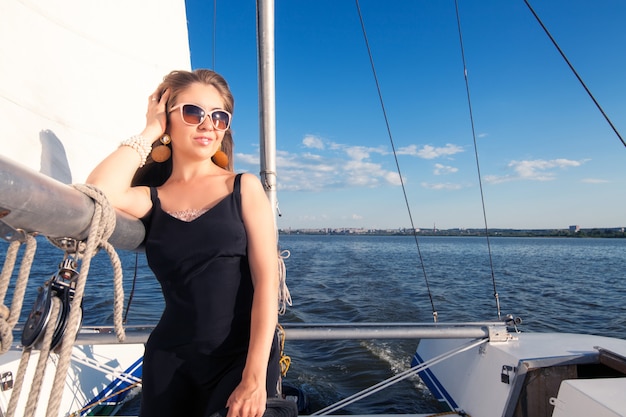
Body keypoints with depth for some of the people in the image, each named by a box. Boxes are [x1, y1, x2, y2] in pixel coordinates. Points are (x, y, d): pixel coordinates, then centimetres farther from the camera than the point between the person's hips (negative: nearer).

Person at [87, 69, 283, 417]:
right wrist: (150, 131, -6)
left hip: (243, 356, -1)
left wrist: (255, 376, -15)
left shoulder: (245, 187, -1)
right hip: (172, 359, 2)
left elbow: (266, 281, -8)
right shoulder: (151, 199, 3)